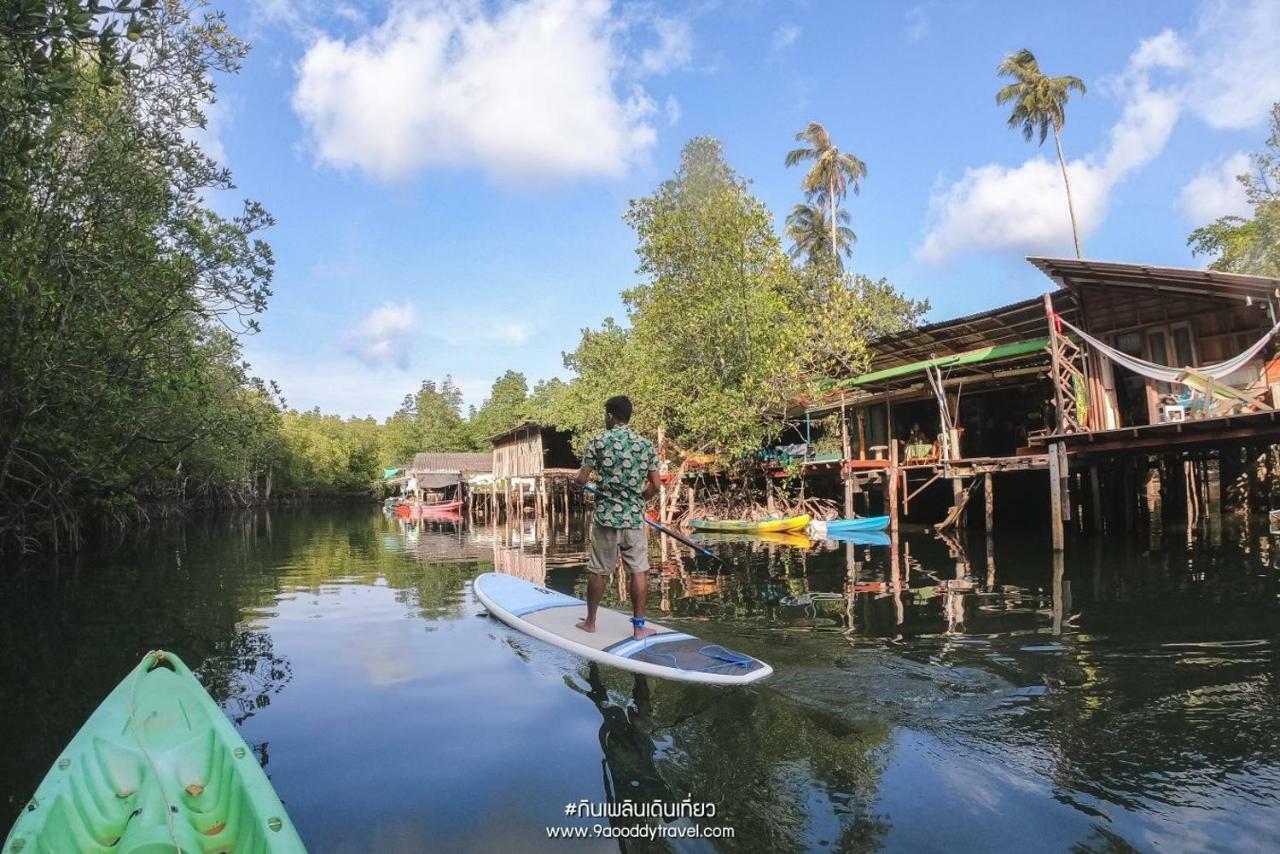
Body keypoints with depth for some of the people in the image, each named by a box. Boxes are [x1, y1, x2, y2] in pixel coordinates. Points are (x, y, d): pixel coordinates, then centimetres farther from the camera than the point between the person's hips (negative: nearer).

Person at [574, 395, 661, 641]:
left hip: (605, 517, -1)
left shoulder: (598, 442, -6)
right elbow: (655, 484, 2)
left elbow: (581, 479, -6)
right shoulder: (646, 445, 1)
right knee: (638, 571, 6)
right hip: (635, 518, 1)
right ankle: (639, 626, 10)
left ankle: (590, 621, 23)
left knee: (598, 571, 10)